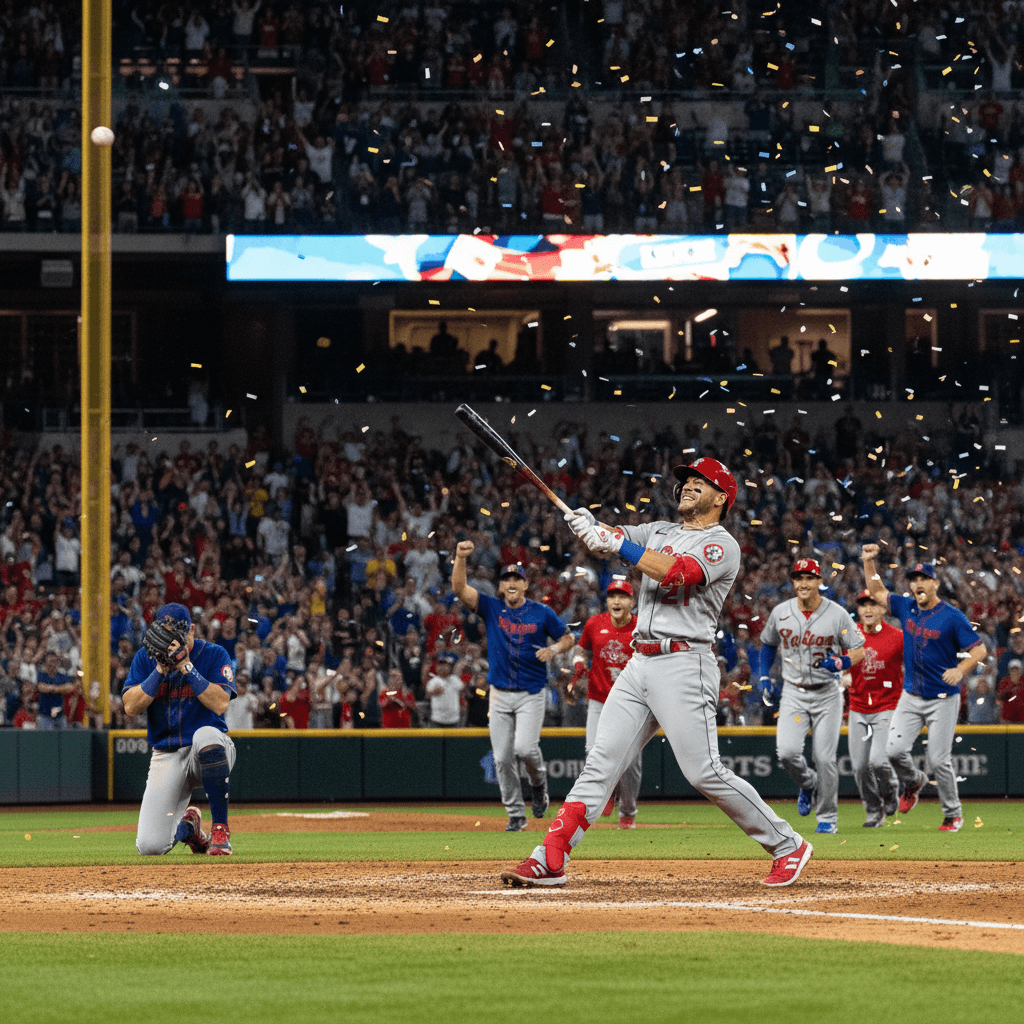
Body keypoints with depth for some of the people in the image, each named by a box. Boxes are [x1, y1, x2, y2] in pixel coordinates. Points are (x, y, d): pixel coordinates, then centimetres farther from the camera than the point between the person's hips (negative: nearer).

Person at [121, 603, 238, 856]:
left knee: (206, 734, -42)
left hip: (209, 752, -2)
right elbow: (130, 708, -9)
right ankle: (187, 826, 25)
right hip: (166, 757, 2)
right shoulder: (145, 658, 1)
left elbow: (220, 704, -20)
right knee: (149, 846, -14)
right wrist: (160, 669, -17)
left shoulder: (214, 655, -6)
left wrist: (186, 667, -23)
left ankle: (221, 830, -27)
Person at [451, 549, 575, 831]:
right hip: (500, 693, 2)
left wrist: (554, 649, -11)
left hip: (532, 694, -2)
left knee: (524, 748, -19)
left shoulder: (542, 613, 0)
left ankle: (539, 781, 15)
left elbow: (568, 637, 10)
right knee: (502, 758, 0)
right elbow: (459, 588, -10)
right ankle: (516, 815, 11)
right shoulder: (491, 608, 2)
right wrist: (460, 558, -24)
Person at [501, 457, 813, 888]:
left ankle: (787, 846, 2)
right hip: (639, 664, 7)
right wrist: (586, 524, -14)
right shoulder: (661, 532, 21)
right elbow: (609, 538, 10)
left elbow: (678, 573, -21)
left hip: (684, 665, -7)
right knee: (601, 763, 0)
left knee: (704, 773, -10)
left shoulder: (721, 545, -4)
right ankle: (549, 860, -4)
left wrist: (618, 545, -22)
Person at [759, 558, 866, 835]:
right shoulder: (780, 613, 0)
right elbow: (768, 644, 19)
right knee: (786, 752, -17)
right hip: (793, 694, 2)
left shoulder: (837, 614, -7)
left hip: (827, 694, -2)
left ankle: (828, 817, 11)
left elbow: (859, 651, -3)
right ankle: (807, 784, 16)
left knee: (826, 758, -5)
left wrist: (840, 663, -24)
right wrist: (764, 676, 7)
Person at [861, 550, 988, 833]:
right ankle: (913, 783, 23)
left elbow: (979, 650, -12)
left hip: (943, 700, -5)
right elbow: (878, 592, 19)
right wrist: (869, 563, 7)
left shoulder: (952, 617, -11)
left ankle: (953, 814, 12)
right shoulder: (907, 608, 4)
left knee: (939, 761, -6)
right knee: (894, 750, -9)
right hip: (910, 698, 5)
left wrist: (960, 670, -29)